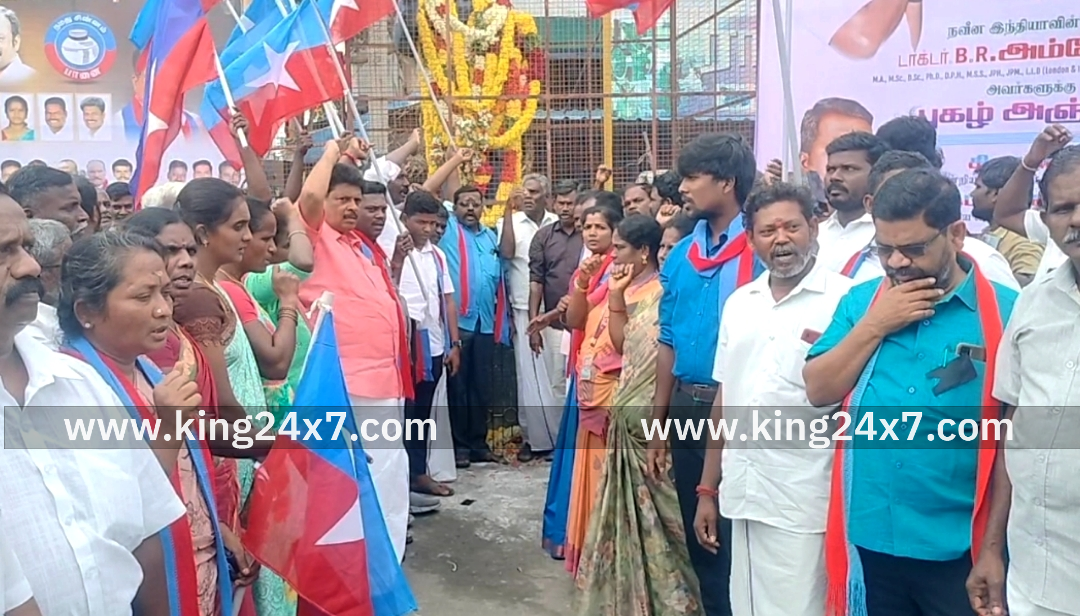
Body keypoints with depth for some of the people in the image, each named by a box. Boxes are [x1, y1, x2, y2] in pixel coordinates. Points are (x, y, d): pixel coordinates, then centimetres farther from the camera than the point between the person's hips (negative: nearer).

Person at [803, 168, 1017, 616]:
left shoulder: (1005, 311, -6)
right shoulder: (861, 301, 4)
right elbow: (819, 391, -1)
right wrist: (875, 325, -11)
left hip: (960, 547, -3)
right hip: (870, 538, 3)